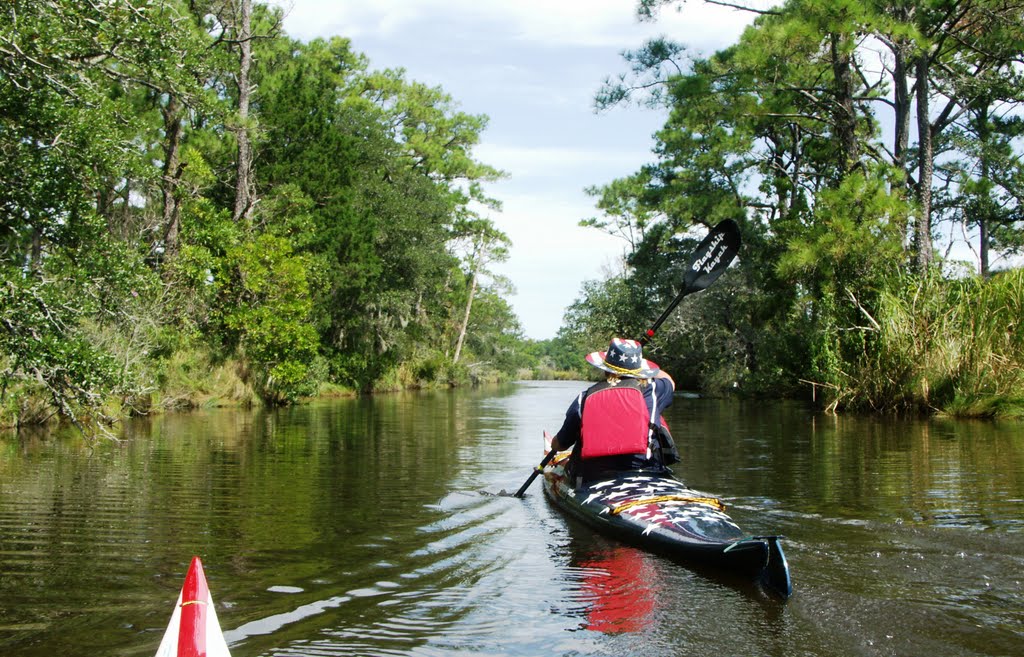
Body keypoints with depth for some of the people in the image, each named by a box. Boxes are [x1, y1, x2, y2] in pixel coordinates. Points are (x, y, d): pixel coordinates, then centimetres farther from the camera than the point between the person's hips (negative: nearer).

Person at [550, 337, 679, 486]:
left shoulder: (584, 398, 3)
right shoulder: (649, 391, 0)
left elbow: (558, 445, 14)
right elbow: (669, 381, 27)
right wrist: (635, 360, 40)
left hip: (592, 479, 2)